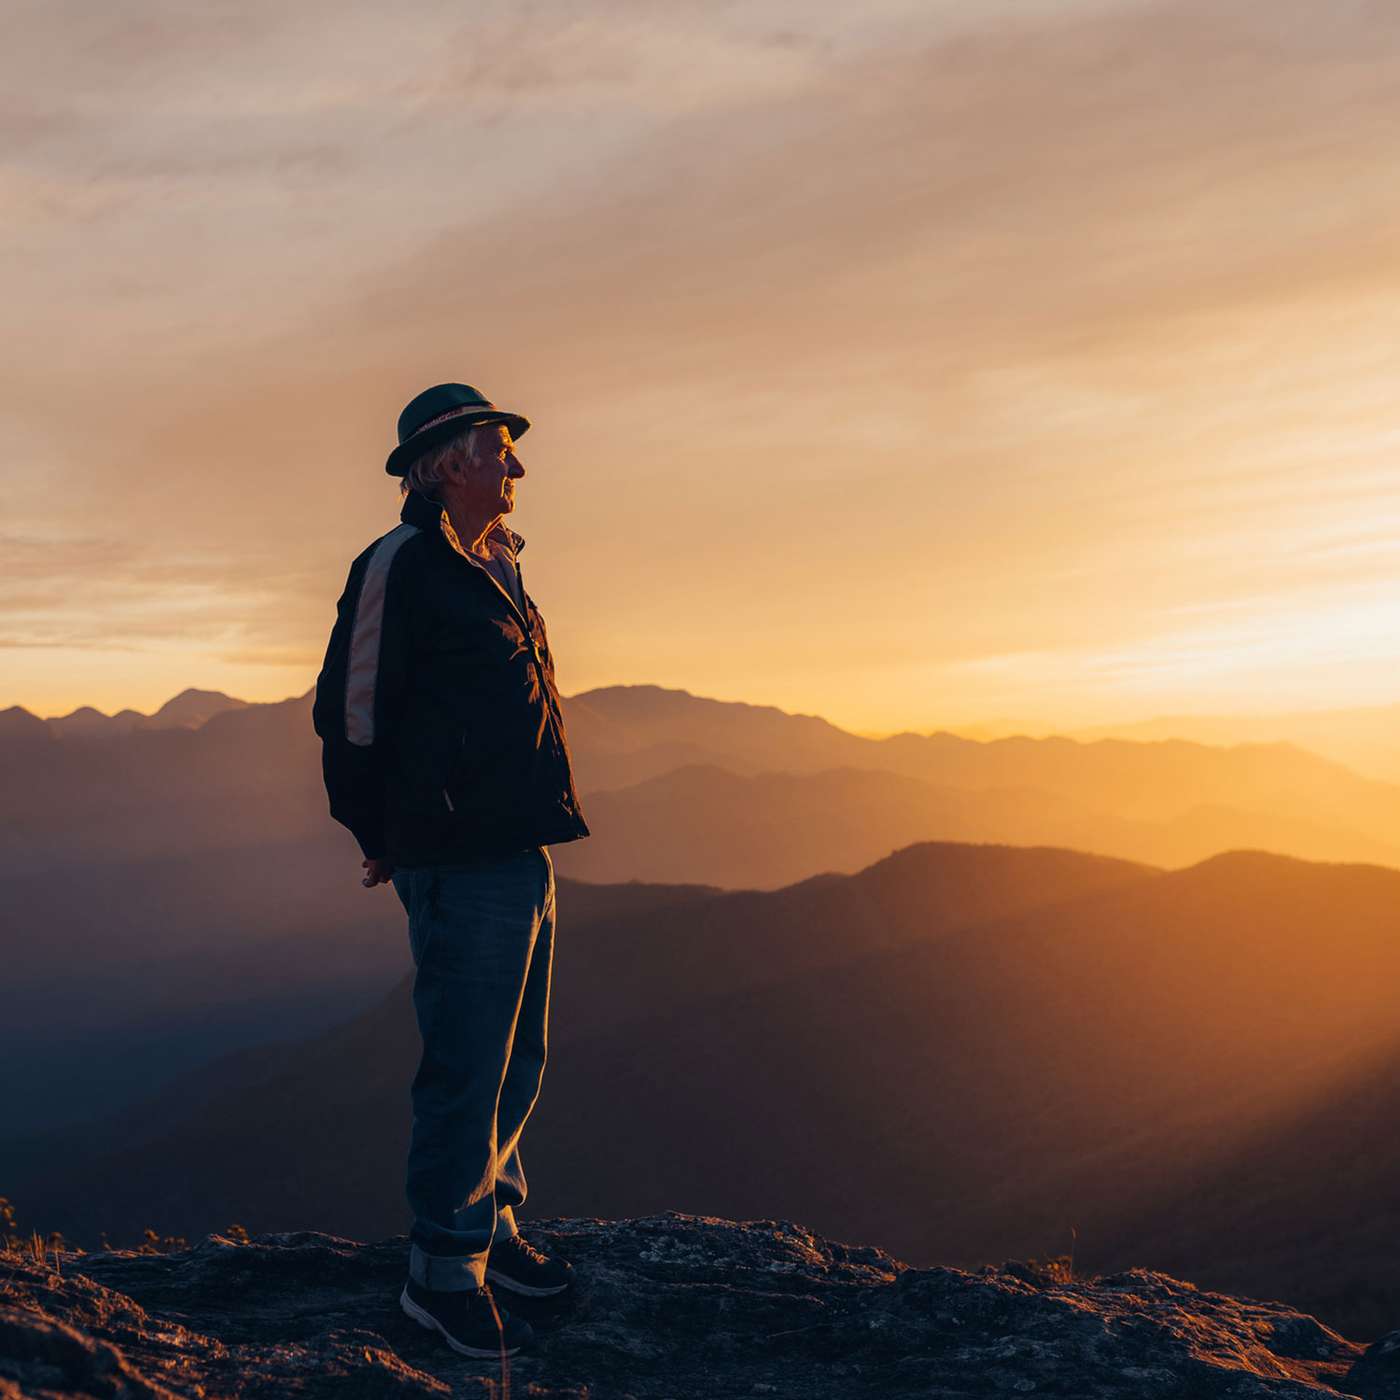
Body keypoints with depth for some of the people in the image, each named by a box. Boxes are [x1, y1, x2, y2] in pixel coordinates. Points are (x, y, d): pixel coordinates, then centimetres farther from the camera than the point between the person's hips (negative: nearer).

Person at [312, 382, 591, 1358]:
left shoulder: (496, 570, 18)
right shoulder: (401, 564, -10)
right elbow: (349, 708, -10)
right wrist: (384, 838, -1)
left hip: (525, 856, 9)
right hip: (462, 869, -9)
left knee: (515, 1063, 17)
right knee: (468, 1068, -3)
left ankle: (491, 1229, 32)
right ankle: (445, 1271, 10)